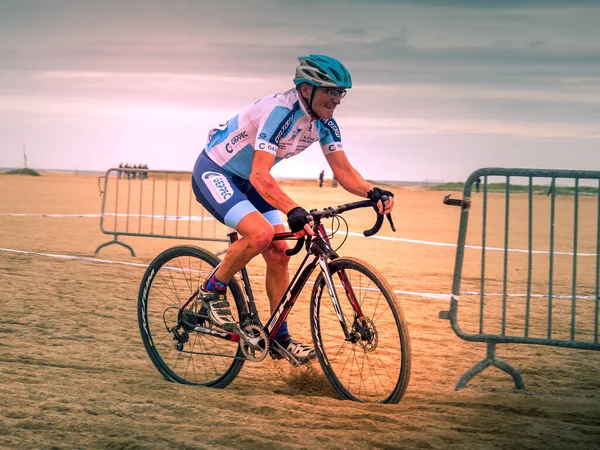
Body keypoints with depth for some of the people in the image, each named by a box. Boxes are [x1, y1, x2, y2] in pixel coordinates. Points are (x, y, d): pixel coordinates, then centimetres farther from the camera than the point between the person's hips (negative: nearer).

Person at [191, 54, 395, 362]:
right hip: (213, 173, -8)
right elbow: (259, 176, -39)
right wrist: (294, 211, -53)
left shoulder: (324, 123, -6)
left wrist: (372, 193, -24)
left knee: (279, 253, 0)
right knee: (260, 233, -30)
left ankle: (279, 337, 11)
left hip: (246, 181, 8)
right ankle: (213, 289, -6)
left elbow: (343, 170, -3)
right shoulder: (280, 111, -32)